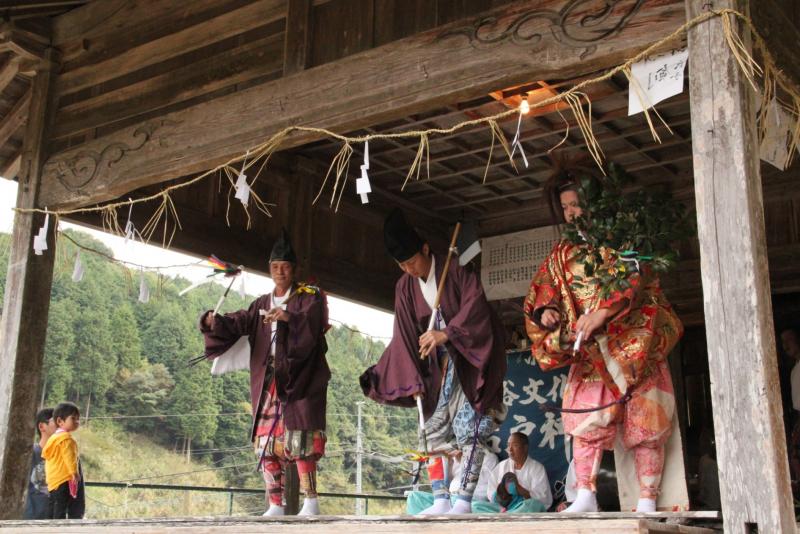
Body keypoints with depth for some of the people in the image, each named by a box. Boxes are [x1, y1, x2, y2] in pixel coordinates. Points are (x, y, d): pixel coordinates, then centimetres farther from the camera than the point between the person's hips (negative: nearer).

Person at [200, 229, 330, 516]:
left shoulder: (309, 297, 5)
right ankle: (275, 504, 8)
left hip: (299, 379, -5)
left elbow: (314, 322, -15)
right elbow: (239, 322, 5)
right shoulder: (262, 304, 19)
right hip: (268, 382, 5)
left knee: (299, 436, -12)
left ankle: (311, 500, -6)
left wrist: (289, 318, -33)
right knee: (266, 442, 2)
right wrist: (215, 322, -16)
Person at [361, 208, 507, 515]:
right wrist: (413, 380, -4)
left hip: (468, 361, -5)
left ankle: (464, 501, -9)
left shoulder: (455, 272, -9)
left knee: (470, 428, -11)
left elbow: (474, 303, -20)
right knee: (432, 429, 0)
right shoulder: (404, 287, 3)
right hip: (436, 368, 5)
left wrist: (446, 333, -32)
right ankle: (441, 500, 4)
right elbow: (404, 337, 2)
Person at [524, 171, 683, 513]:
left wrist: (603, 311, -30)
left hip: (636, 346, -3)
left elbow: (637, 279, -17)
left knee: (644, 423, -4)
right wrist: (547, 312, -10)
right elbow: (541, 296, 13)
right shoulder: (562, 255, 13)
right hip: (589, 354, 3)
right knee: (586, 420, -8)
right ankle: (585, 496, -6)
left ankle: (647, 502, 0)